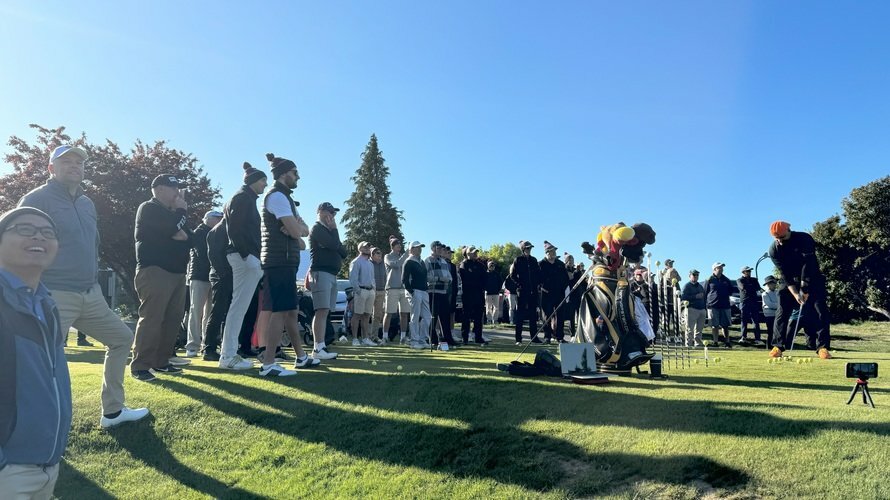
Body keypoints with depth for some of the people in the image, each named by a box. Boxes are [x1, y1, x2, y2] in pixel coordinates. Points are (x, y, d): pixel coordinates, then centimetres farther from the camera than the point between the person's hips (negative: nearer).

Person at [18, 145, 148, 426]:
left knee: (122, 338, 14)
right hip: (55, 296, -8)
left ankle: (112, 411, 23)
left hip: (91, 294, 8)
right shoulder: (36, 200, -6)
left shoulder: (87, 203, 16)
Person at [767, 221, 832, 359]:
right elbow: (785, 274, -16)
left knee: (820, 311, -9)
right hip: (789, 281, 2)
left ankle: (822, 346, -4)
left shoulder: (805, 239, -21)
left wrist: (804, 288, -30)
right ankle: (778, 345, -1)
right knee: (782, 311, -6)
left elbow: (808, 265, -26)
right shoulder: (774, 249, -13)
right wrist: (795, 294, -24)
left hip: (811, 279, -1)